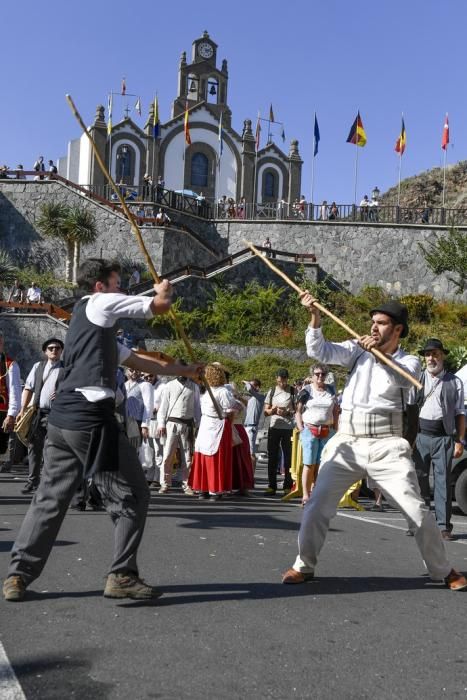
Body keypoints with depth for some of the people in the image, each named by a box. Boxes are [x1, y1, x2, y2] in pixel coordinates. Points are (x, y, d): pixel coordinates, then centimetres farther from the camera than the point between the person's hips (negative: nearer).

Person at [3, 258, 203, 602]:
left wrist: (183, 370, 37)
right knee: (131, 495, 1)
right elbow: (161, 305, 3)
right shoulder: (101, 304, 0)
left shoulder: (98, 328, 27)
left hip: (63, 417, 9)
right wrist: (165, 287, 26)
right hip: (90, 417, -9)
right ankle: (122, 576, 3)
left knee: (50, 497, 13)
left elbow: (138, 361, 32)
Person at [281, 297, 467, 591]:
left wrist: (379, 355, -33)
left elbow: (402, 378, -18)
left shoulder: (409, 361, 6)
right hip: (347, 444, 2)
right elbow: (320, 350, -6)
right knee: (317, 507, -1)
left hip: (387, 448, -1)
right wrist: (315, 316, -20)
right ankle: (304, 566, 17)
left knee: (419, 512, -1)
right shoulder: (357, 350, 8)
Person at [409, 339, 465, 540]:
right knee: (419, 479, 3)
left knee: (443, 480, -2)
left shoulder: (454, 382, 7)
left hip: (444, 437, -1)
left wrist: (459, 441, 0)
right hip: (421, 436, 1)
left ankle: (444, 526, 3)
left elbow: (460, 414, 6)